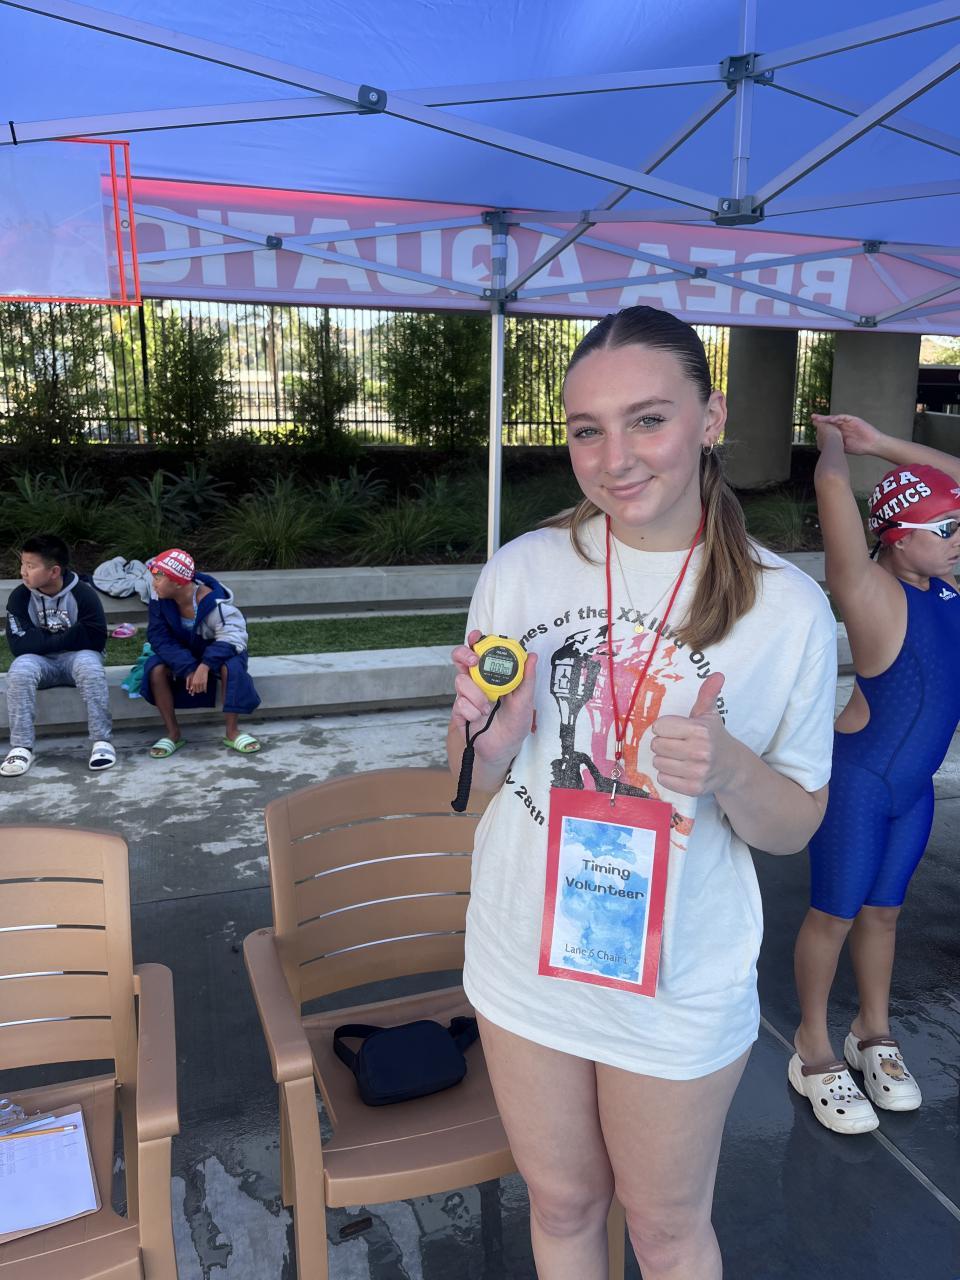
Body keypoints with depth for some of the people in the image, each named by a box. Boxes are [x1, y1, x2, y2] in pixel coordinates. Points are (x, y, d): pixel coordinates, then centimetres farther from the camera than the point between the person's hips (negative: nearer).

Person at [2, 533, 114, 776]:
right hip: (41, 663, 2)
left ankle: (102, 741, -28)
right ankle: (21, 747, -23)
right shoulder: (20, 597, -6)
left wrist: (45, 640, -14)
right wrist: (67, 638, -18)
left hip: (77, 658, -2)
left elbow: (96, 639, -17)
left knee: (89, 663, -34)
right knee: (20, 669, -29)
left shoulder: (82, 594, -12)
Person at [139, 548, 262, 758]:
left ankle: (232, 732, -20)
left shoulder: (213, 601, -30)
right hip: (181, 655, 3)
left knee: (231, 667, -35)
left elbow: (230, 637, -35)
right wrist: (188, 668, -35)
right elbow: (159, 638, -21)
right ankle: (173, 734, -13)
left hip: (215, 653, -3)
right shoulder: (159, 599, -20)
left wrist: (205, 666, -50)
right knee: (155, 668, -27)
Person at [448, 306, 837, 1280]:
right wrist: (490, 739, -21)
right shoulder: (522, 570, -9)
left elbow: (795, 827, -5)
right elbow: (469, 780, 2)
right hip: (527, 961, 2)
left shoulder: (787, 607, -13)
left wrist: (731, 771, -26)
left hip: (681, 985, -1)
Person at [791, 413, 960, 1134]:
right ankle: (814, 1053, 24)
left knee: (883, 910, 19)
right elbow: (833, 486, -31)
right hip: (858, 779, -7)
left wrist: (879, 444, 1)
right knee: (834, 914, 7)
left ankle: (874, 1035, 37)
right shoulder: (871, 593, -21)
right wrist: (831, 438, -10)